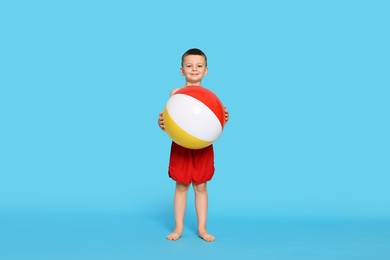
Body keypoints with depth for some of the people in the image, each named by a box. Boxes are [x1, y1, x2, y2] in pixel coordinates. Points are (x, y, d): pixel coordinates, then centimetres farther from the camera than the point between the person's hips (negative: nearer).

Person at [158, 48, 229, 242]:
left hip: (203, 147, 1)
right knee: (181, 186, 9)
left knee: (201, 187, 10)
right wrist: (162, 123, -23)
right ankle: (178, 227, 22)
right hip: (180, 147, -1)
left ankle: (202, 228, 21)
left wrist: (224, 119, -22)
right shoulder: (176, 93, -2)